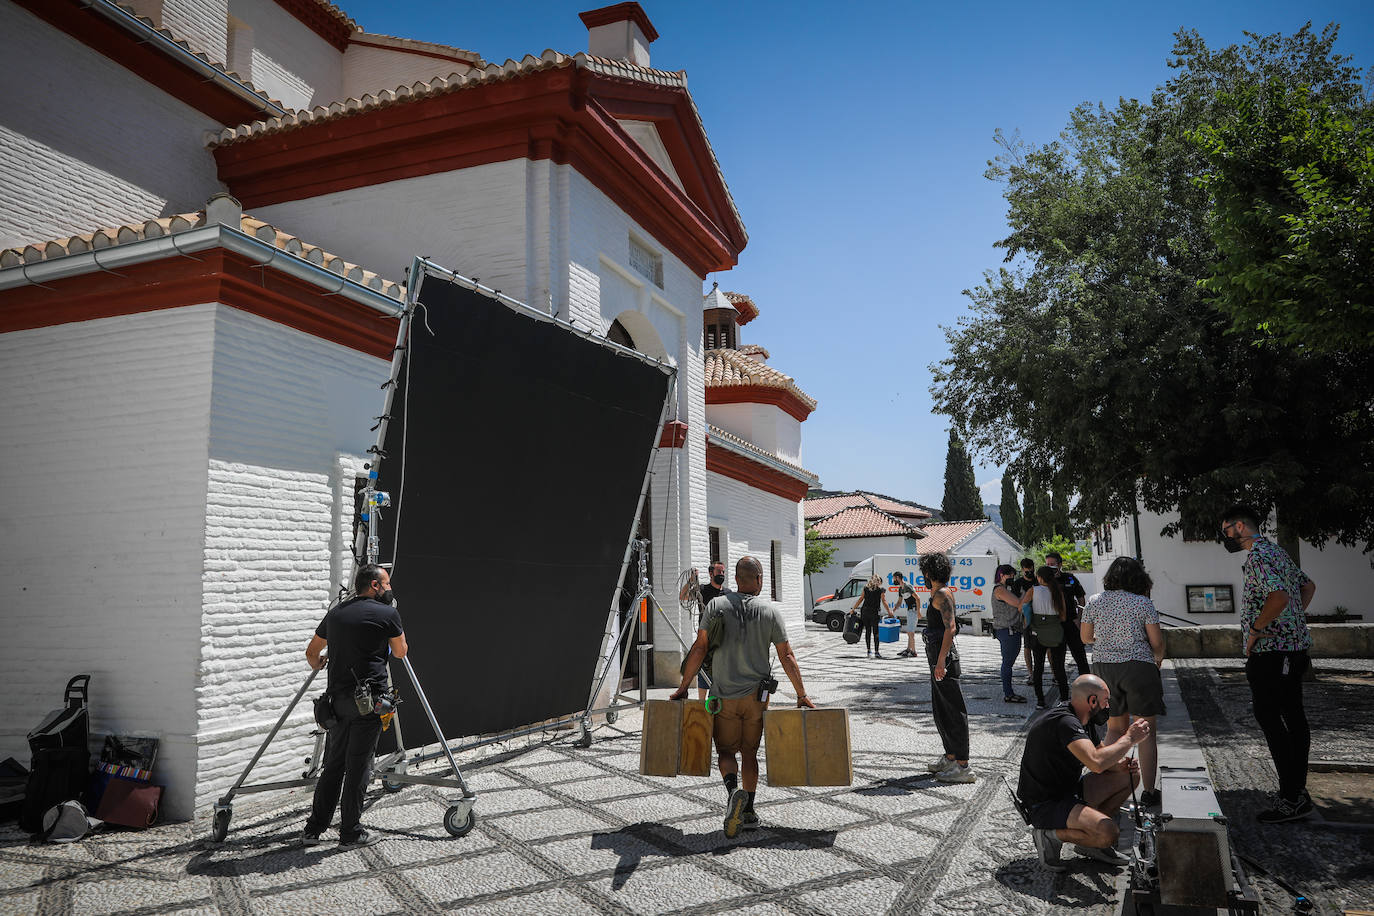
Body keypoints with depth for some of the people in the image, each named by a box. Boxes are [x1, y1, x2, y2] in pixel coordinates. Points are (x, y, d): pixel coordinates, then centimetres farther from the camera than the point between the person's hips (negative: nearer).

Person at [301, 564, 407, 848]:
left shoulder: (335, 613, 13)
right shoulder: (387, 614, -4)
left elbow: (311, 652, 26)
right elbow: (400, 653, 9)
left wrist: (319, 665, 47)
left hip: (338, 698, 6)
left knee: (333, 764, 14)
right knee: (358, 766, 1)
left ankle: (313, 829, 17)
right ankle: (350, 832, 9)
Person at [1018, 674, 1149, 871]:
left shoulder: (1083, 719, 6)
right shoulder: (1065, 722, -26)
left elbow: (1098, 754, 18)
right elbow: (1096, 763, -39)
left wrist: (1119, 764, -6)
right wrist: (1129, 738, -24)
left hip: (1069, 789, 11)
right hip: (1045, 804, -11)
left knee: (1131, 775, 12)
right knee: (1108, 833, -31)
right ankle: (1051, 834, -5)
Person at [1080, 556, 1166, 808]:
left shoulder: (1094, 602, 2)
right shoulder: (1143, 603, -7)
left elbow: (1086, 638, 8)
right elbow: (1157, 641, -4)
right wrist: (1158, 659, 17)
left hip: (1103, 667, 4)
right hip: (1138, 668, -3)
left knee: (1115, 728, 16)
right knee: (1145, 731, 6)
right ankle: (1148, 792, 9)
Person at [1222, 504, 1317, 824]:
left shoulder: (1258, 555, -16)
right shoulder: (1276, 550, 16)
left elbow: (1279, 596, -29)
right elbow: (1308, 586, 26)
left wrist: (1255, 629, -18)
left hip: (1271, 653, -10)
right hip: (1294, 647, 10)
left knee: (1269, 719, -6)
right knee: (1293, 718, 12)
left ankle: (1291, 800, -3)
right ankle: (1298, 794, 20)